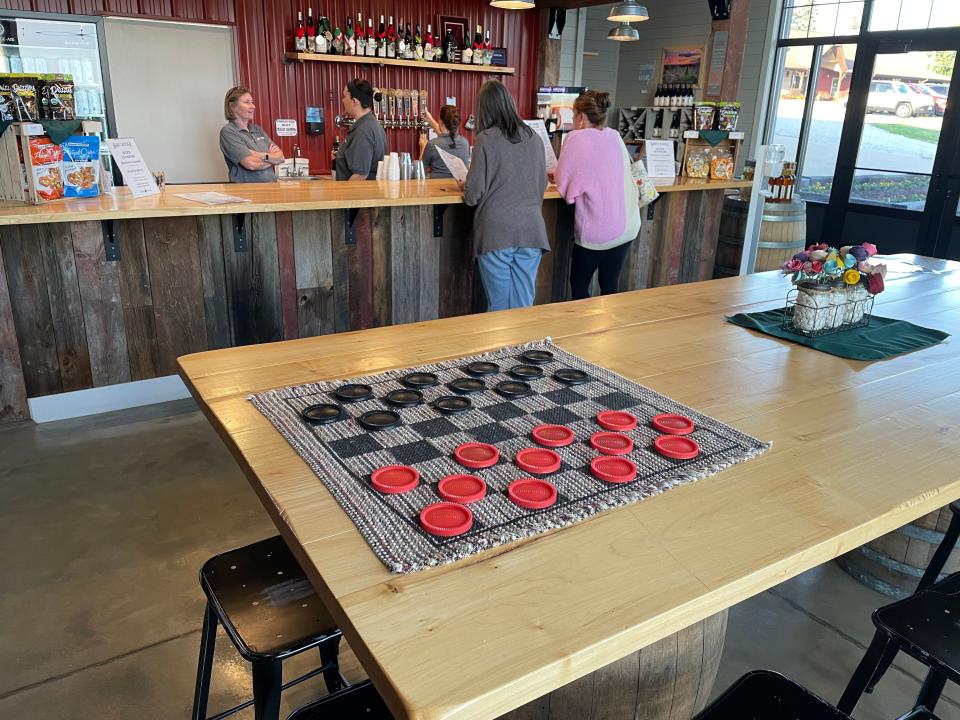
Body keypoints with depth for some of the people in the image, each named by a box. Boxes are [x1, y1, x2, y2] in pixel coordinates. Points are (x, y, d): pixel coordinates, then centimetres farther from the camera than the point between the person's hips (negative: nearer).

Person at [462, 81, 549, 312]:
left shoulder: (486, 139, -5)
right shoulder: (533, 137, 7)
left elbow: (473, 195, -5)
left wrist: (465, 187, 17)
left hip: (496, 232, -3)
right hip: (531, 231, 4)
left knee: (500, 306, 5)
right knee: (524, 308, 8)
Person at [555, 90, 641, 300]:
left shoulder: (577, 138, -10)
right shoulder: (615, 137, 8)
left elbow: (564, 186, -6)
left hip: (597, 232, -6)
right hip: (627, 227, 6)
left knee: (579, 285, 11)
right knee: (610, 286, 14)